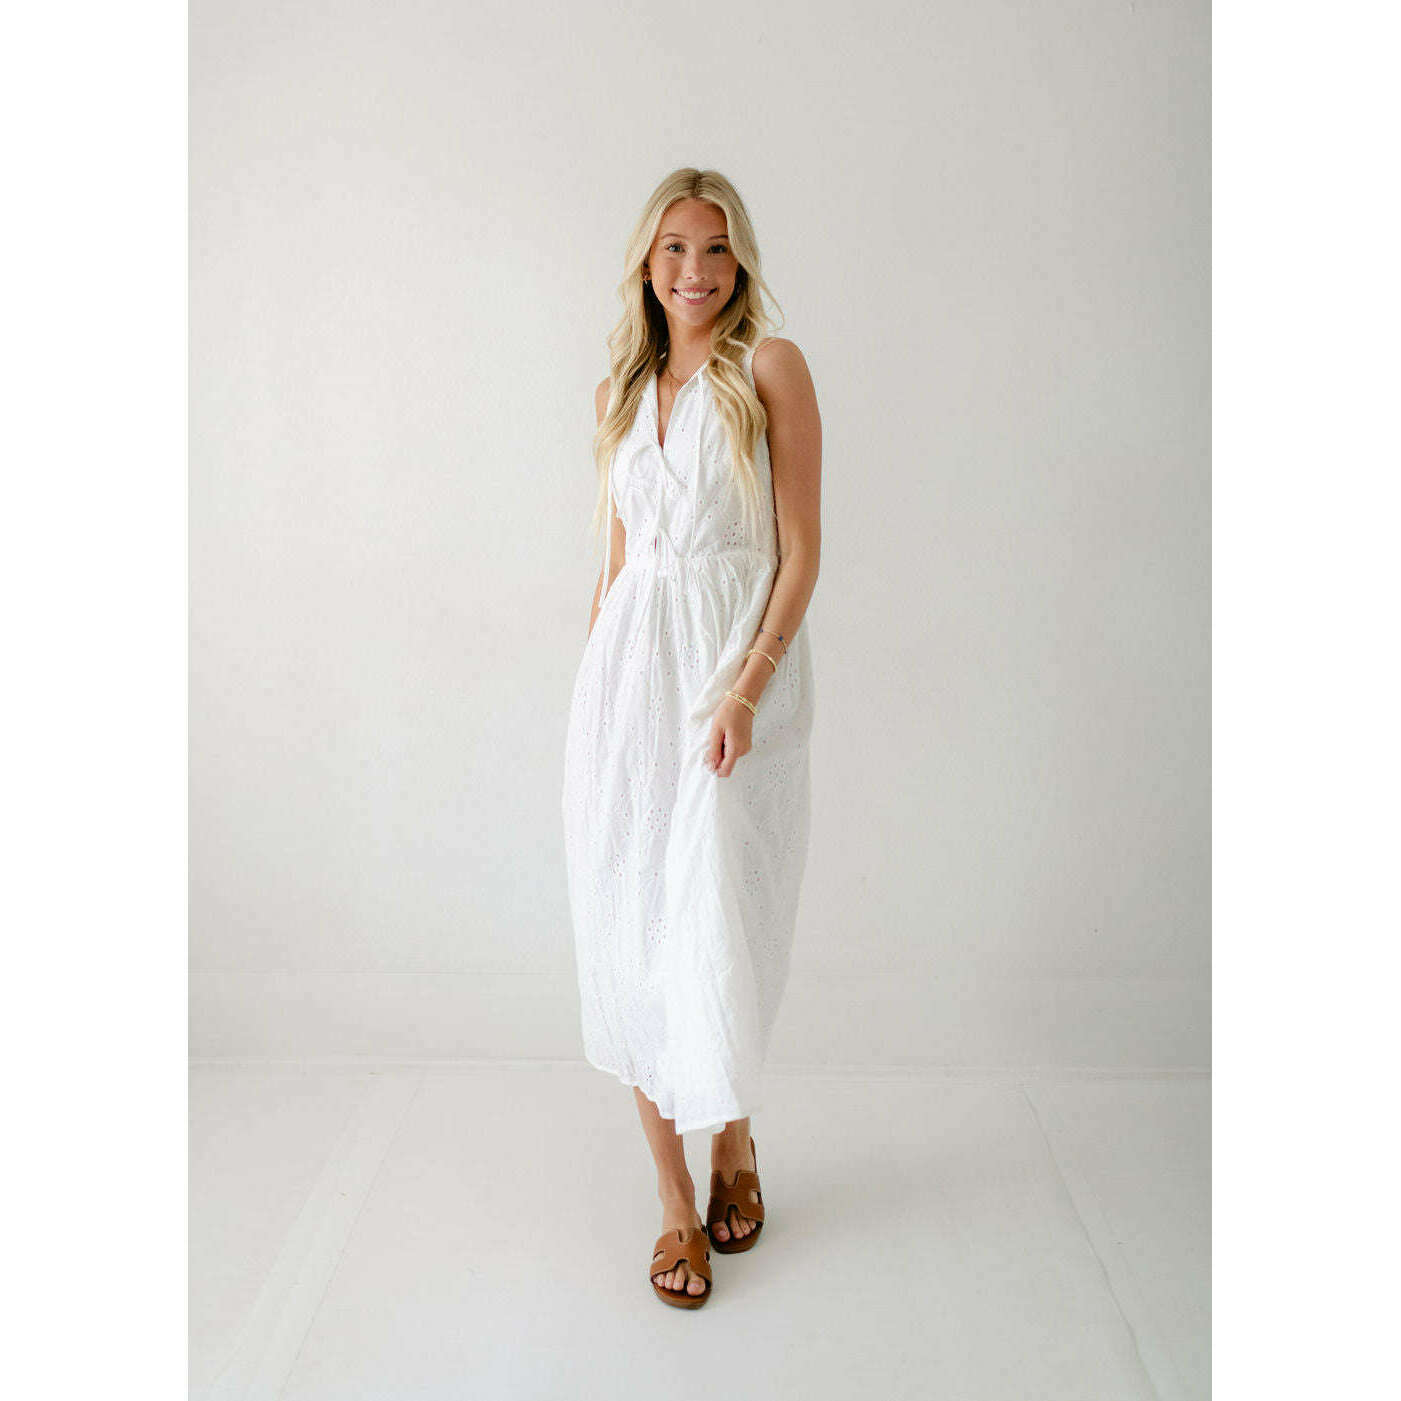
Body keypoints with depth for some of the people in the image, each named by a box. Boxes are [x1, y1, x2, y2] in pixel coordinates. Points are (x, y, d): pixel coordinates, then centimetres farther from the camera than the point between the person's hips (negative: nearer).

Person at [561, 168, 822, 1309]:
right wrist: (599, 684, 12)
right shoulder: (621, 390, 15)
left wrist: (746, 687, -17)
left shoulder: (770, 367, 0)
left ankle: (735, 1142, 32)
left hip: (741, 660, -4)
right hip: (629, 667, 4)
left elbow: (802, 545, -6)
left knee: (721, 925, 2)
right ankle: (677, 1201, 18)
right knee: (632, 925, 3)